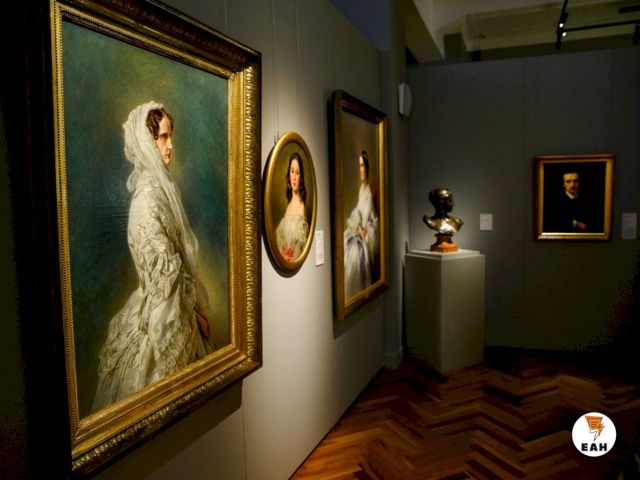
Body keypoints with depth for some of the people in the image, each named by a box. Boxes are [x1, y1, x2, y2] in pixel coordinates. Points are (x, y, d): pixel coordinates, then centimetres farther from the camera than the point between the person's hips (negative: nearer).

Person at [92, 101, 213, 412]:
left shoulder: (160, 186, 7)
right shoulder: (148, 194, -20)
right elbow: (164, 267, -19)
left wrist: (195, 307, 11)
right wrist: (195, 310, -10)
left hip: (177, 303, 8)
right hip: (165, 309, -8)